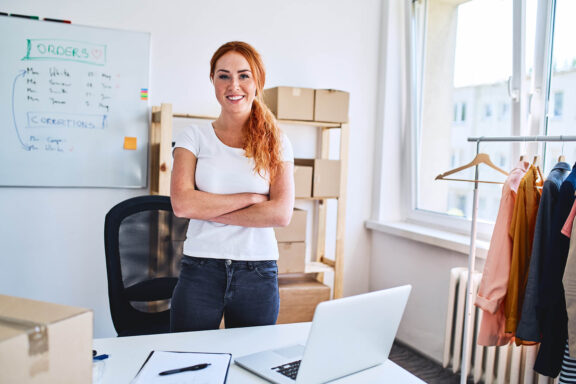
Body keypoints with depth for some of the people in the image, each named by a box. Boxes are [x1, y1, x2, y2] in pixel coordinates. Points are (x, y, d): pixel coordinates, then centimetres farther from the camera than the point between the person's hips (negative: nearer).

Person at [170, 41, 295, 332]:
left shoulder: (276, 143, 4)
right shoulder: (194, 138, 4)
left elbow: (281, 213, -8)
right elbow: (182, 203, -10)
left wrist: (209, 210, -9)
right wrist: (250, 198, -10)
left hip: (258, 275, 1)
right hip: (200, 271, 0)